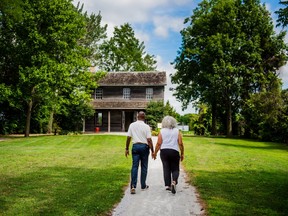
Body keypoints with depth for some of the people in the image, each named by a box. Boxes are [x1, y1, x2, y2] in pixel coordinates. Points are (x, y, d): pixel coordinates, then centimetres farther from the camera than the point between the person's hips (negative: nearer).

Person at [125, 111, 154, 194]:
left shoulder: (132, 125, 3)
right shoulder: (146, 126, -5)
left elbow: (128, 137, 3)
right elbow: (149, 140, -8)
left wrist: (127, 149, 11)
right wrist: (152, 151, -3)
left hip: (135, 146, 2)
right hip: (144, 146, -1)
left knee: (134, 166, 1)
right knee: (144, 167, 10)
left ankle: (133, 186, -10)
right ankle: (143, 186, 19)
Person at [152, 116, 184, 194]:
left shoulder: (162, 131, 1)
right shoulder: (177, 131, 1)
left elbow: (159, 143, -3)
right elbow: (180, 143, -3)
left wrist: (155, 153, 6)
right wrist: (182, 154, 6)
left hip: (164, 151, 1)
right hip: (174, 152, -1)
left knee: (166, 169, 10)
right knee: (175, 169, 8)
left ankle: (167, 185, 9)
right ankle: (174, 182, -15)